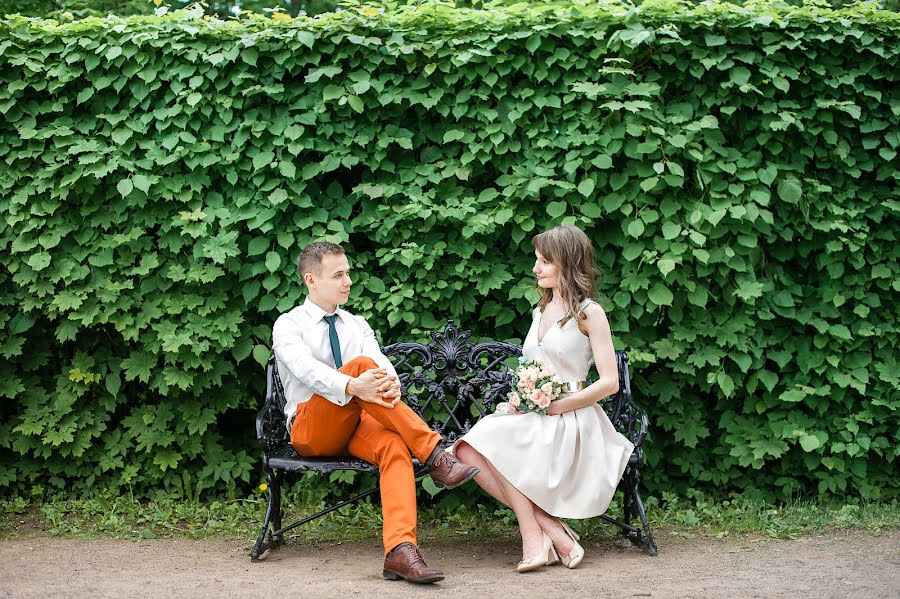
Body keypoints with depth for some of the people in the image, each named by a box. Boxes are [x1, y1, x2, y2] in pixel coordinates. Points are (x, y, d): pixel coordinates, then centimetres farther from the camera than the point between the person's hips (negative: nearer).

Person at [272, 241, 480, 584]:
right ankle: (434, 456, -32)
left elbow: (382, 362, 0)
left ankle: (400, 550, -51)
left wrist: (391, 382, -27)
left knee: (394, 445, -33)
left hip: (357, 426, 4)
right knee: (361, 363, -29)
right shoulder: (289, 325, 4)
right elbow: (306, 369, -18)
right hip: (312, 430, -4)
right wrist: (353, 386, -38)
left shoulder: (357, 326, 20)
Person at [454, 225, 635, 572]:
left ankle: (536, 535, -18)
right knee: (468, 449, -22)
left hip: (568, 422, -7)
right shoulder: (541, 311, 20)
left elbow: (609, 383, -9)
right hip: (533, 419, 7)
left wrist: (552, 407, -14)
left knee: (494, 444, -30)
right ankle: (551, 530, -20)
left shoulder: (588, 313, -2)